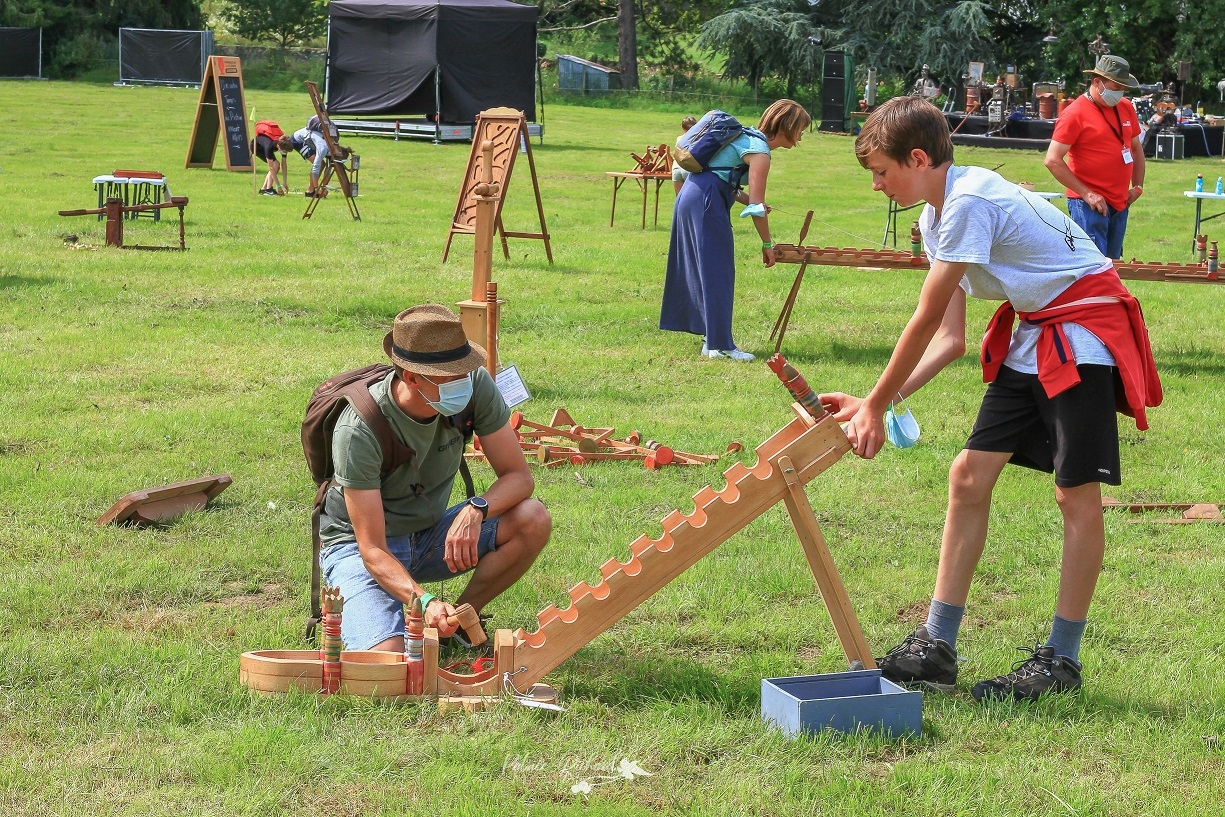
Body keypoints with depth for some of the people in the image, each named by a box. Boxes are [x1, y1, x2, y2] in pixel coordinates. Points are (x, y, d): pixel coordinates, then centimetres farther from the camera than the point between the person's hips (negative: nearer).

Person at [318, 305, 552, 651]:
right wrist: (423, 601, -47)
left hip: (430, 535, 5)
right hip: (358, 544, -5)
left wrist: (476, 509, -34)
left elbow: (518, 475, -12)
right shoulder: (358, 431, -31)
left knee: (533, 521, -20)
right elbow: (373, 550, -29)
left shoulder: (475, 386, -18)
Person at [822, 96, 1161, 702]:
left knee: (1076, 493, -5)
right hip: (1031, 334, 10)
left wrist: (876, 406, -12)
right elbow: (949, 338, 6)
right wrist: (873, 404, -2)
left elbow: (927, 319, -20)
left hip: (1085, 328, -10)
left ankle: (1062, 659, 3)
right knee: (969, 476, 3)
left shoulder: (969, 200, -23)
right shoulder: (936, 218, 6)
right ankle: (937, 646, 7)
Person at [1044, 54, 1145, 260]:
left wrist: (1138, 186, 11)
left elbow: (1136, 148, 25)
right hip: (1090, 204, -7)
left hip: (1120, 203, 7)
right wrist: (1087, 194, -17)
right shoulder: (1076, 113, -11)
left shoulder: (1126, 108, 11)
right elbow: (1052, 161, -15)